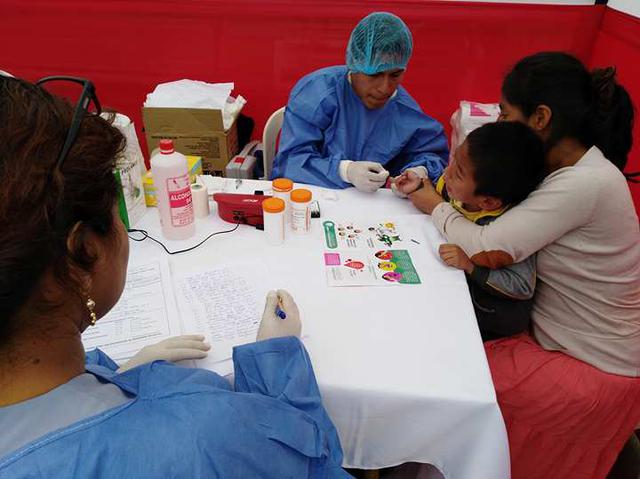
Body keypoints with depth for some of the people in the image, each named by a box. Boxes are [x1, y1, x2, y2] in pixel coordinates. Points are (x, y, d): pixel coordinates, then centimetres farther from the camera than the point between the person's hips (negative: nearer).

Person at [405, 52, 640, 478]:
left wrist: (435, 206, -11)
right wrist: (432, 192, -9)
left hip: (593, 371, -8)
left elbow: (490, 250, -30)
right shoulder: (569, 170, 0)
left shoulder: (587, 184, -29)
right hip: (562, 339, 8)